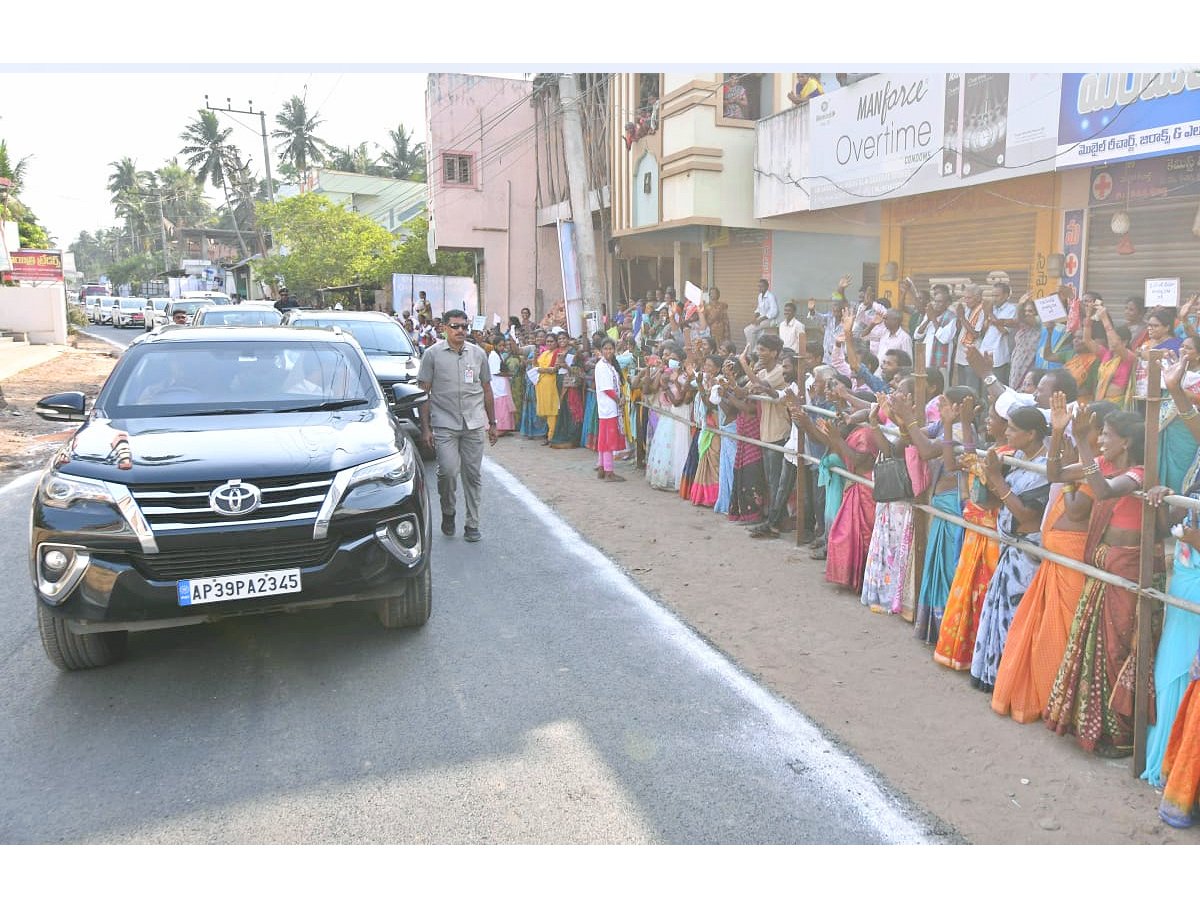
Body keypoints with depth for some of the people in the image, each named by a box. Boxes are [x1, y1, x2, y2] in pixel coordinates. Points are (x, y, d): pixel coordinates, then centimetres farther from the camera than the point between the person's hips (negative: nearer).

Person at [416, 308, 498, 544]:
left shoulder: (478, 354, 10)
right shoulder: (432, 354, 1)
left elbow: (487, 390, 17)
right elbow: (424, 393, 1)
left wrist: (492, 423, 14)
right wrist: (425, 427, -5)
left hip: (474, 424, 3)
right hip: (445, 425, -3)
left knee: (473, 474, 4)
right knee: (448, 471, -14)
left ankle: (472, 524, 15)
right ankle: (448, 512, 13)